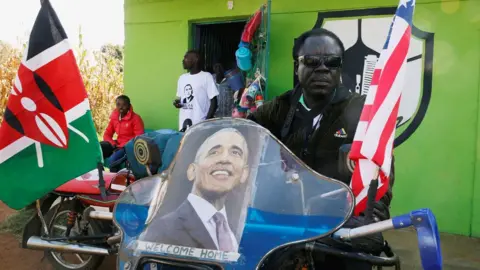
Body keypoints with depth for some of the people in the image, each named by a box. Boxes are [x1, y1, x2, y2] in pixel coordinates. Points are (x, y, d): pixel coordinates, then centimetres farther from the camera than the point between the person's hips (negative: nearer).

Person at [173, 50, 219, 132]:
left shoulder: (206, 76, -5)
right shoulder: (182, 78, 15)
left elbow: (214, 102, -6)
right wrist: (177, 102, 2)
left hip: (200, 125, -6)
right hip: (184, 125, 6)